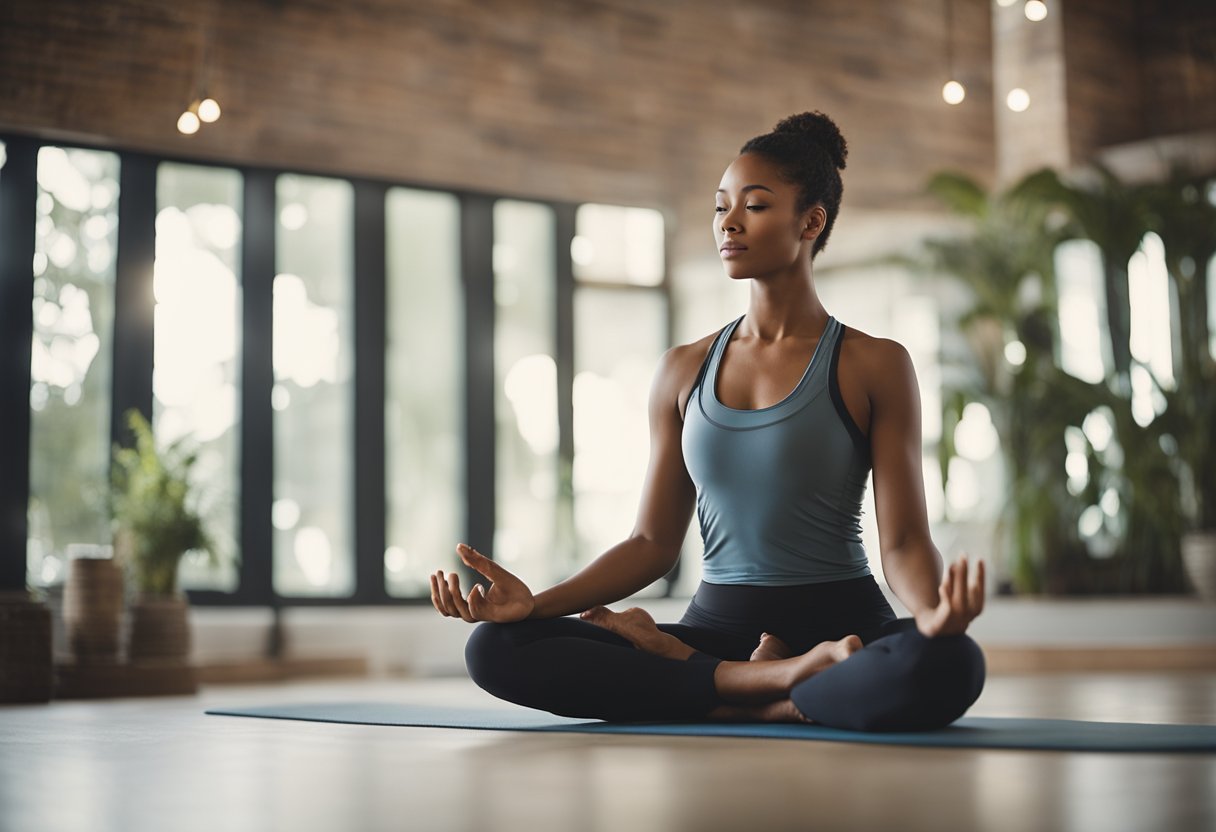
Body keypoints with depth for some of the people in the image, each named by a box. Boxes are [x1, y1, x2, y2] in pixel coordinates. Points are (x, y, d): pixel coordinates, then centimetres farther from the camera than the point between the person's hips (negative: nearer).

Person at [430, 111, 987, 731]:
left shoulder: (874, 366, 1)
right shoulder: (684, 371, 12)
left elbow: (903, 540, -6)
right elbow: (653, 543, 11)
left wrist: (933, 611, -30)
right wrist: (536, 603, -5)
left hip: (840, 626, -3)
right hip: (719, 625, 4)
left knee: (945, 666, -39)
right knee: (496, 648, -18)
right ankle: (777, 682, -16)